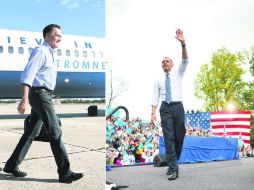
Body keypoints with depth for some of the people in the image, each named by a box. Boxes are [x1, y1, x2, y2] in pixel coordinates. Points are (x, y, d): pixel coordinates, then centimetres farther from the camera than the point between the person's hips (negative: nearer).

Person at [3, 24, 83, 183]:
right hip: (40, 94, -10)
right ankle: (65, 173, -8)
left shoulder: (49, 54, 19)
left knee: (32, 132, 13)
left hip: (44, 95, 10)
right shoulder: (40, 51, -11)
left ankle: (12, 165, 22)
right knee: (55, 133, -10)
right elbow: (27, 75, -20)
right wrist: (25, 99, -29)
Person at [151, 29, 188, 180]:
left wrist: (183, 43, -18)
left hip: (178, 107, 1)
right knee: (169, 138, -9)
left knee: (179, 137, 4)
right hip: (165, 108, 0)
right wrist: (153, 113, -7)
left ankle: (172, 163, 22)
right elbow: (155, 97, 7)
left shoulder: (178, 74, 14)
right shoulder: (159, 80, 15)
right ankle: (173, 169, -10)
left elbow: (185, 60, -2)